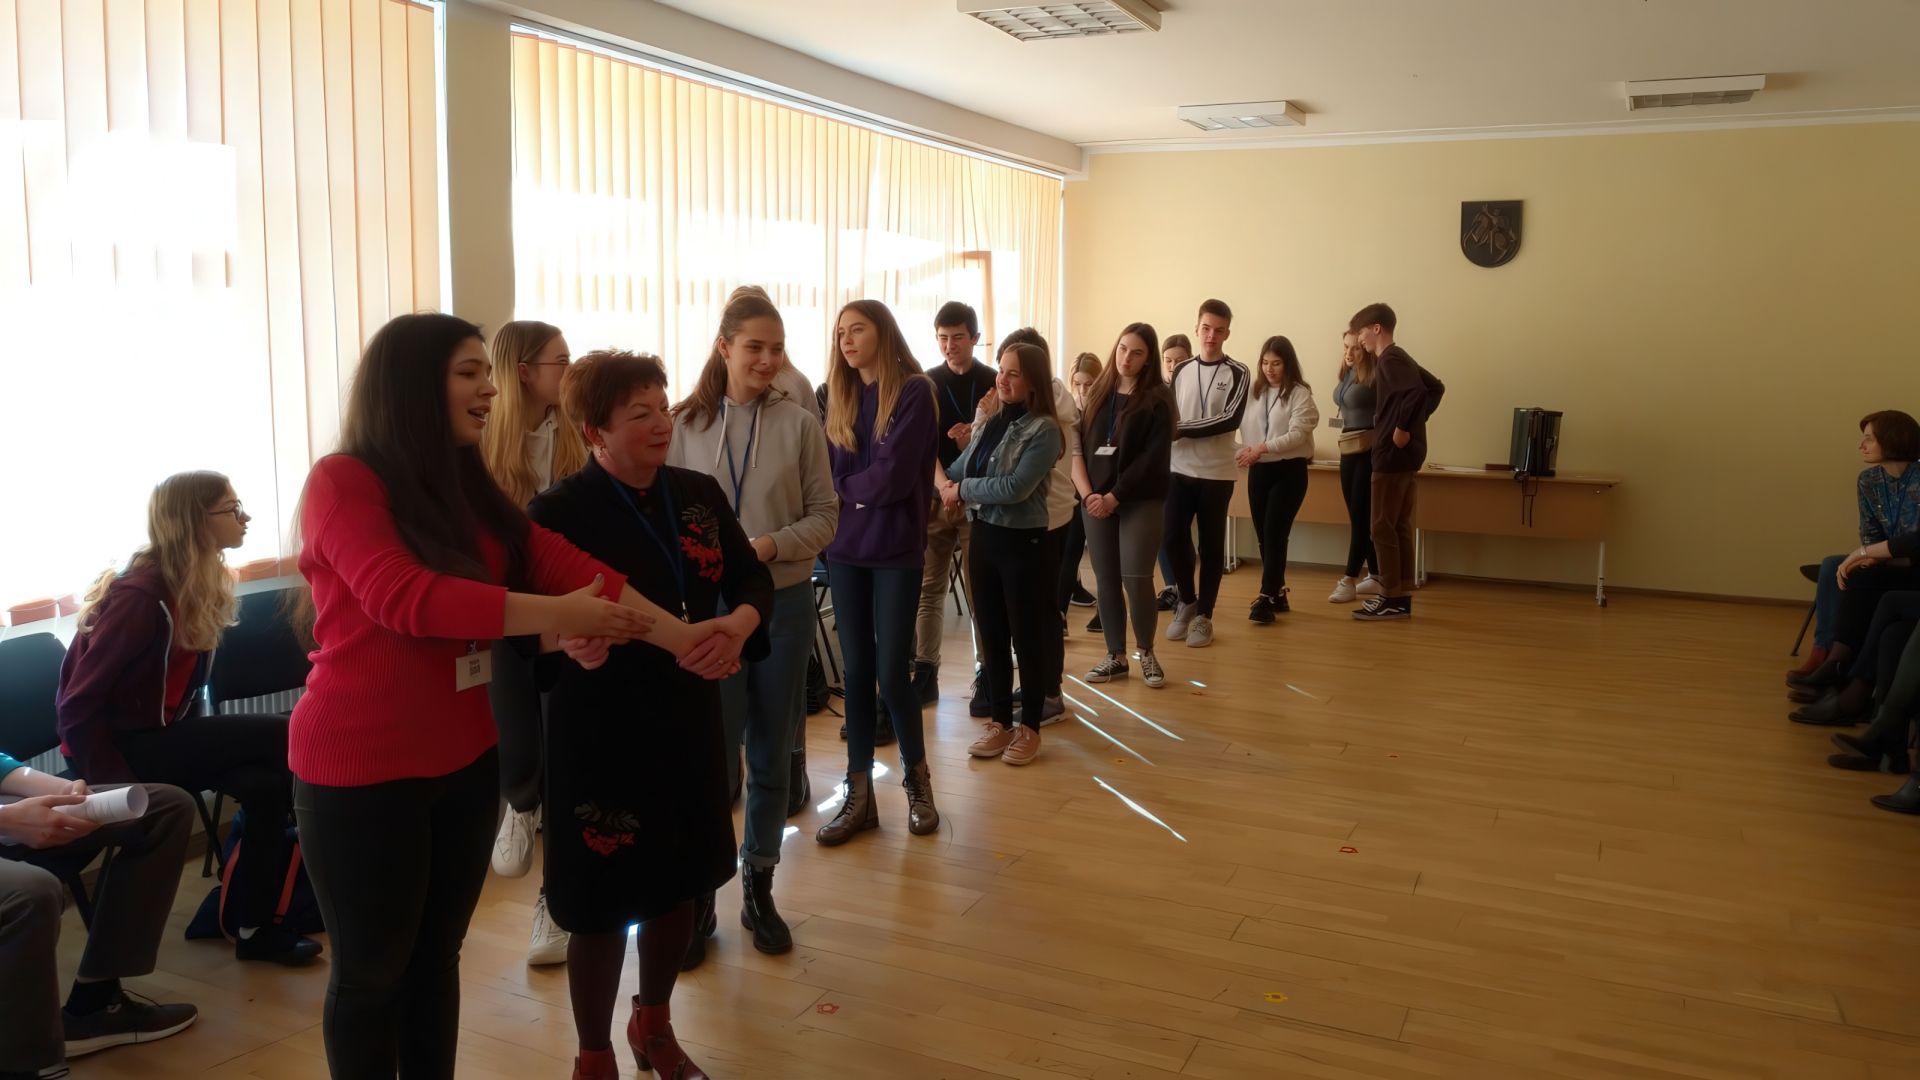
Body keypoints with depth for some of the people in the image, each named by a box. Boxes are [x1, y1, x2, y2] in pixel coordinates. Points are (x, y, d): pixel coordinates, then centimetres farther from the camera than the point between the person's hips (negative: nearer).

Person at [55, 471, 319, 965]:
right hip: (121, 748, -8)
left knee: (267, 783, -14)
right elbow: (77, 706, -21)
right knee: (284, 739, -19)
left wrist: (200, 746, 0)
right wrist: (116, 786, -22)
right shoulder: (141, 597, -22)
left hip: (159, 736, 8)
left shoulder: (198, 587, 5)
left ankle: (254, 926, -3)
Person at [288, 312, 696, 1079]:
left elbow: (558, 561, -2)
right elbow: (403, 597, -28)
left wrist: (674, 632, -12)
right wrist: (556, 616, -28)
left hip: (465, 760, 6)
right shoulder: (343, 481, -14)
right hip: (362, 769, -6)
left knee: (437, 956, 17)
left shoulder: (468, 487, 8)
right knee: (372, 970, 10)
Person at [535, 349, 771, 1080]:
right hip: (600, 737, -6)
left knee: (683, 885, 20)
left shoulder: (699, 493, 3)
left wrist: (739, 622, -18)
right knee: (602, 904, 9)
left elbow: (754, 578, 3)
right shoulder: (559, 513, -14)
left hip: (690, 724, 6)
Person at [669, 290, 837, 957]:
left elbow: (825, 514, 0)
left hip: (783, 603, 1)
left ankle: (759, 887, 27)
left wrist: (773, 545, -16)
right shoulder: (684, 425, -2)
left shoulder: (798, 424, -2)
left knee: (772, 755, 11)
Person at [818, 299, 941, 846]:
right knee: (856, 671, 7)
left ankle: (918, 781, 20)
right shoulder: (838, 397, 11)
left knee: (892, 674, -3)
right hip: (845, 549, 5)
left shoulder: (914, 391, -7)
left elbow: (894, 477, -16)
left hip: (896, 551, -5)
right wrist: (862, 489, -9)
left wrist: (845, 486, -2)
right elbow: (827, 473, 8)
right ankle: (859, 795, 15)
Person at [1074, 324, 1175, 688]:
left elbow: (1153, 457, -11)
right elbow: (1078, 448, 7)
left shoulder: (1157, 399, -4)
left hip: (1141, 501, -4)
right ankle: (1116, 656, 16)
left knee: (1136, 578, -7)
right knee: (1106, 579, 5)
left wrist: (1114, 496, -14)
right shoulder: (1097, 394, 10)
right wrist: (1088, 494, -8)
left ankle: (1146, 653, 12)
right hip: (1096, 501, 4)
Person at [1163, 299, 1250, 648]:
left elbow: (1230, 420, -14)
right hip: (1180, 470, 3)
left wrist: (1181, 429, -16)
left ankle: (1204, 616, 15)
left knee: (1211, 546, 3)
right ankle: (1187, 601, 22)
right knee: (1174, 538, -2)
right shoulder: (1181, 371, 10)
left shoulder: (1237, 373, -2)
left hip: (1217, 473, -3)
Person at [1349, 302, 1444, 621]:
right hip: (1406, 454, 10)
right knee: (1399, 525, 11)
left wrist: (1402, 428, -20)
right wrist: (1418, 421, 15)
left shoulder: (1389, 359, -13)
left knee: (1382, 526, -5)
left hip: (1394, 453, -10)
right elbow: (1435, 387, 24)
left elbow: (1415, 392, -29)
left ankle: (1392, 599, -2)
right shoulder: (1399, 358, 16)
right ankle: (1402, 596, 15)